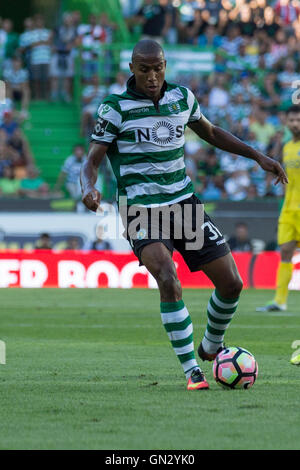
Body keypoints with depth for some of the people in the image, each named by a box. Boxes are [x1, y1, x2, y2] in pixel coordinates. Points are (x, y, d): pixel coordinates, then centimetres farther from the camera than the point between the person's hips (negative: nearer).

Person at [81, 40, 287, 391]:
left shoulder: (182, 98, 6)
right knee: (168, 281, -29)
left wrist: (259, 157, 19)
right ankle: (191, 372, -22)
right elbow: (92, 161, -7)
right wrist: (88, 189, -30)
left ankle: (211, 348, 30)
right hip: (142, 212, -5)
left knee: (231, 283, 1)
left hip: (184, 204, 5)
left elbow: (211, 133, 24)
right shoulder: (115, 108, -7)